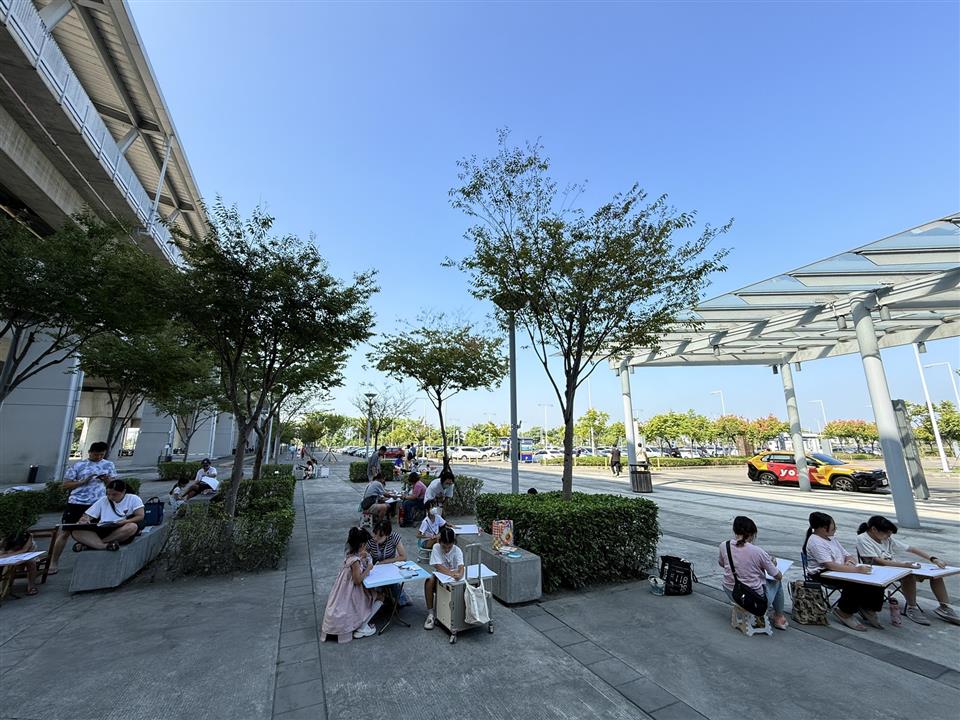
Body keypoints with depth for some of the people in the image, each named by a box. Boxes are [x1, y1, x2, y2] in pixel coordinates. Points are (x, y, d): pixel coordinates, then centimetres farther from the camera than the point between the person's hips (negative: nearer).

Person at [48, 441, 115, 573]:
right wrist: (83, 481, -14)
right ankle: (53, 563, 16)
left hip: (98, 504, 1)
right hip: (76, 503, -1)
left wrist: (107, 480, -11)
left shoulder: (109, 465, 7)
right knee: (65, 532, 3)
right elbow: (65, 485, 2)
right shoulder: (78, 465, 2)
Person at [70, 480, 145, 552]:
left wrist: (126, 521, -22)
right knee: (76, 531, -21)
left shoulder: (133, 499, 4)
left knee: (132, 526, -38)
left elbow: (140, 516, -5)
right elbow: (87, 516, 12)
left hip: (122, 533, -3)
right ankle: (105, 546, -39)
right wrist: (83, 520, -12)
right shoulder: (103, 500, 16)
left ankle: (90, 543, -24)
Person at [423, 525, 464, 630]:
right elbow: (438, 567, -25)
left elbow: (461, 567, -30)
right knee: (429, 581, -31)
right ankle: (430, 614, -16)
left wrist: (459, 574, -55)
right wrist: (451, 573, -42)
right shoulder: (436, 547, -17)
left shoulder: (457, 551, -16)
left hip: (453, 578, 0)